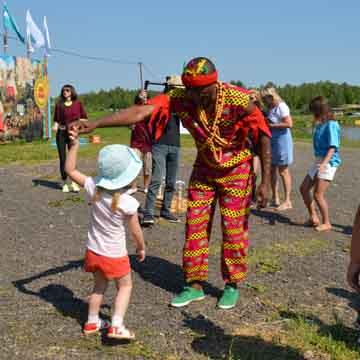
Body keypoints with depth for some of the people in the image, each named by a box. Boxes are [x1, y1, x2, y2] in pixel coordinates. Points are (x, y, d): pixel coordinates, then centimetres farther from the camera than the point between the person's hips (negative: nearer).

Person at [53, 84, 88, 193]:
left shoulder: (78, 104, 2)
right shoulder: (59, 105, 4)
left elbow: (84, 117, 8)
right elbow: (56, 119, 6)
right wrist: (55, 126, -14)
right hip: (61, 133, 1)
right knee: (62, 158, 3)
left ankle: (74, 183, -5)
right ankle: (64, 183, 10)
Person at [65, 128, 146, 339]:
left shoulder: (94, 189, -15)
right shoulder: (128, 202, -25)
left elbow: (70, 170, -4)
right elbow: (136, 231, -12)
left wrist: (74, 145, -7)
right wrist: (141, 247, 6)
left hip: (93, 251, 5)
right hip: (115, 256, -5)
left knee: (99, 286, 25)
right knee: (125, 286, 16)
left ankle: (92, 322, 35)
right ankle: (117, 326, 5)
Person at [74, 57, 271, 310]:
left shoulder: (238, 100, -29)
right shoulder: (181, 98, -23)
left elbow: (264, 137, -18)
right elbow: (141, 112, -33)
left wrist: (265, 182, -19)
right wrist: (95, 124, -43)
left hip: (236, 169, -3)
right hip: (204, 168, 3)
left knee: (234, 227, 1)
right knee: (195, 225, 4)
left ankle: (232, 285, 20)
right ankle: (195, 285, 18)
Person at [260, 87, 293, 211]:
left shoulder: (281, 106, -13)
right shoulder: (270, 108, 11)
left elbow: (289, 123, -22)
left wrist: (272, 125, -18)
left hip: (282, 141, -9)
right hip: (271, 141, 9)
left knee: (283, 171, -4)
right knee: (272, 170, 10)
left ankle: (287, 201, 3)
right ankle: (275, 199, 19)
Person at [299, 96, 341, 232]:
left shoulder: (331, 125, -15)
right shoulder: (320, 125, 9)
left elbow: (333, 147, -21)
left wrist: (323, 163, -32)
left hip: (328, 162, -9)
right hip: (319, 160, 9)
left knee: (318, 194, -8)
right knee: (304, 188, 11)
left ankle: (326, 223, 9)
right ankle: (313, 218, 22)